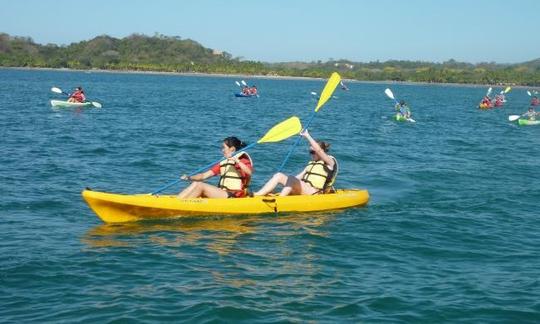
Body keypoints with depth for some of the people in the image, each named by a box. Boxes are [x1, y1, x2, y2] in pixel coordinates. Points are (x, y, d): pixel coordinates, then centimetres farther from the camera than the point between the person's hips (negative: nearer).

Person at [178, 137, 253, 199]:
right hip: (221, 194, 7)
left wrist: (237, 161, -32)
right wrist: (189, 178, -4)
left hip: (234, 197, -7)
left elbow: (249, 172, -25)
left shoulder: (243, 161, -2)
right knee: (195, 183, -3)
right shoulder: (222, 164, 17)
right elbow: (204, 175, 10)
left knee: (201, 185, -17)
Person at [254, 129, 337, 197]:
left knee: (291, 179, -29)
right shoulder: (312, 163, 25)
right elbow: (298, 177, 19)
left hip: (313, 194, -8)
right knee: (279, 175, -8)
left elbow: (318, 150, -19)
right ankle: (256, 194, -22)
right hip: (302, 191, 8)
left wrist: (307, 136, -19)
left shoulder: (330, 162, -1)